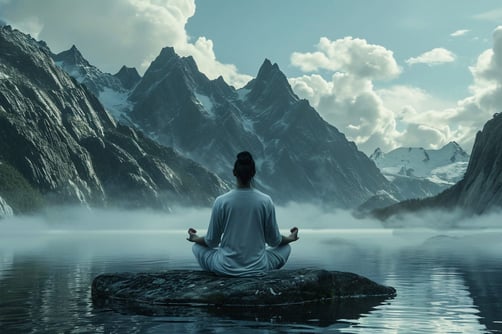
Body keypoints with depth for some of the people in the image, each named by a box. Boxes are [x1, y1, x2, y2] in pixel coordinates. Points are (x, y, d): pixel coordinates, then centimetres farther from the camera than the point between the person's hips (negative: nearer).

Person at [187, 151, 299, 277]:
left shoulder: (221, 201, -11)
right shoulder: (266, 201, -9)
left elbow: (212, 242, -1)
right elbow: (274, 241, 1)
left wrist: (195, 239, 22)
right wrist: (290, 238, 24)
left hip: (226, 268, -1)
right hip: (258, 268, 1)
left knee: (197, 247, 26)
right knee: (285, 247, 28)